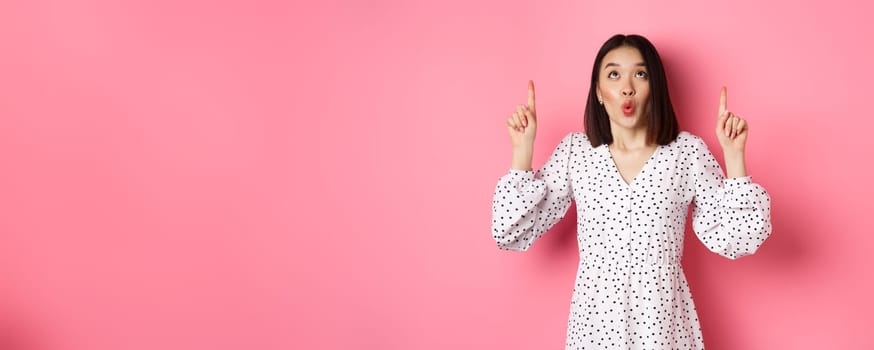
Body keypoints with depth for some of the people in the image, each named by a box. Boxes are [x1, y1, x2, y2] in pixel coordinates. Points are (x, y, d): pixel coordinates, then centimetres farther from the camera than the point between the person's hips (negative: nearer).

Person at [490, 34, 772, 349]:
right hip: (595, 319, 1)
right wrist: (523, 147, -10)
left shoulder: (687, 151, -4)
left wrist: (733, 154, -13)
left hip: (663, 320, 0)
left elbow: (733, 240, -7)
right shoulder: (574, 150, -2)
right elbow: (512, 234, -4)